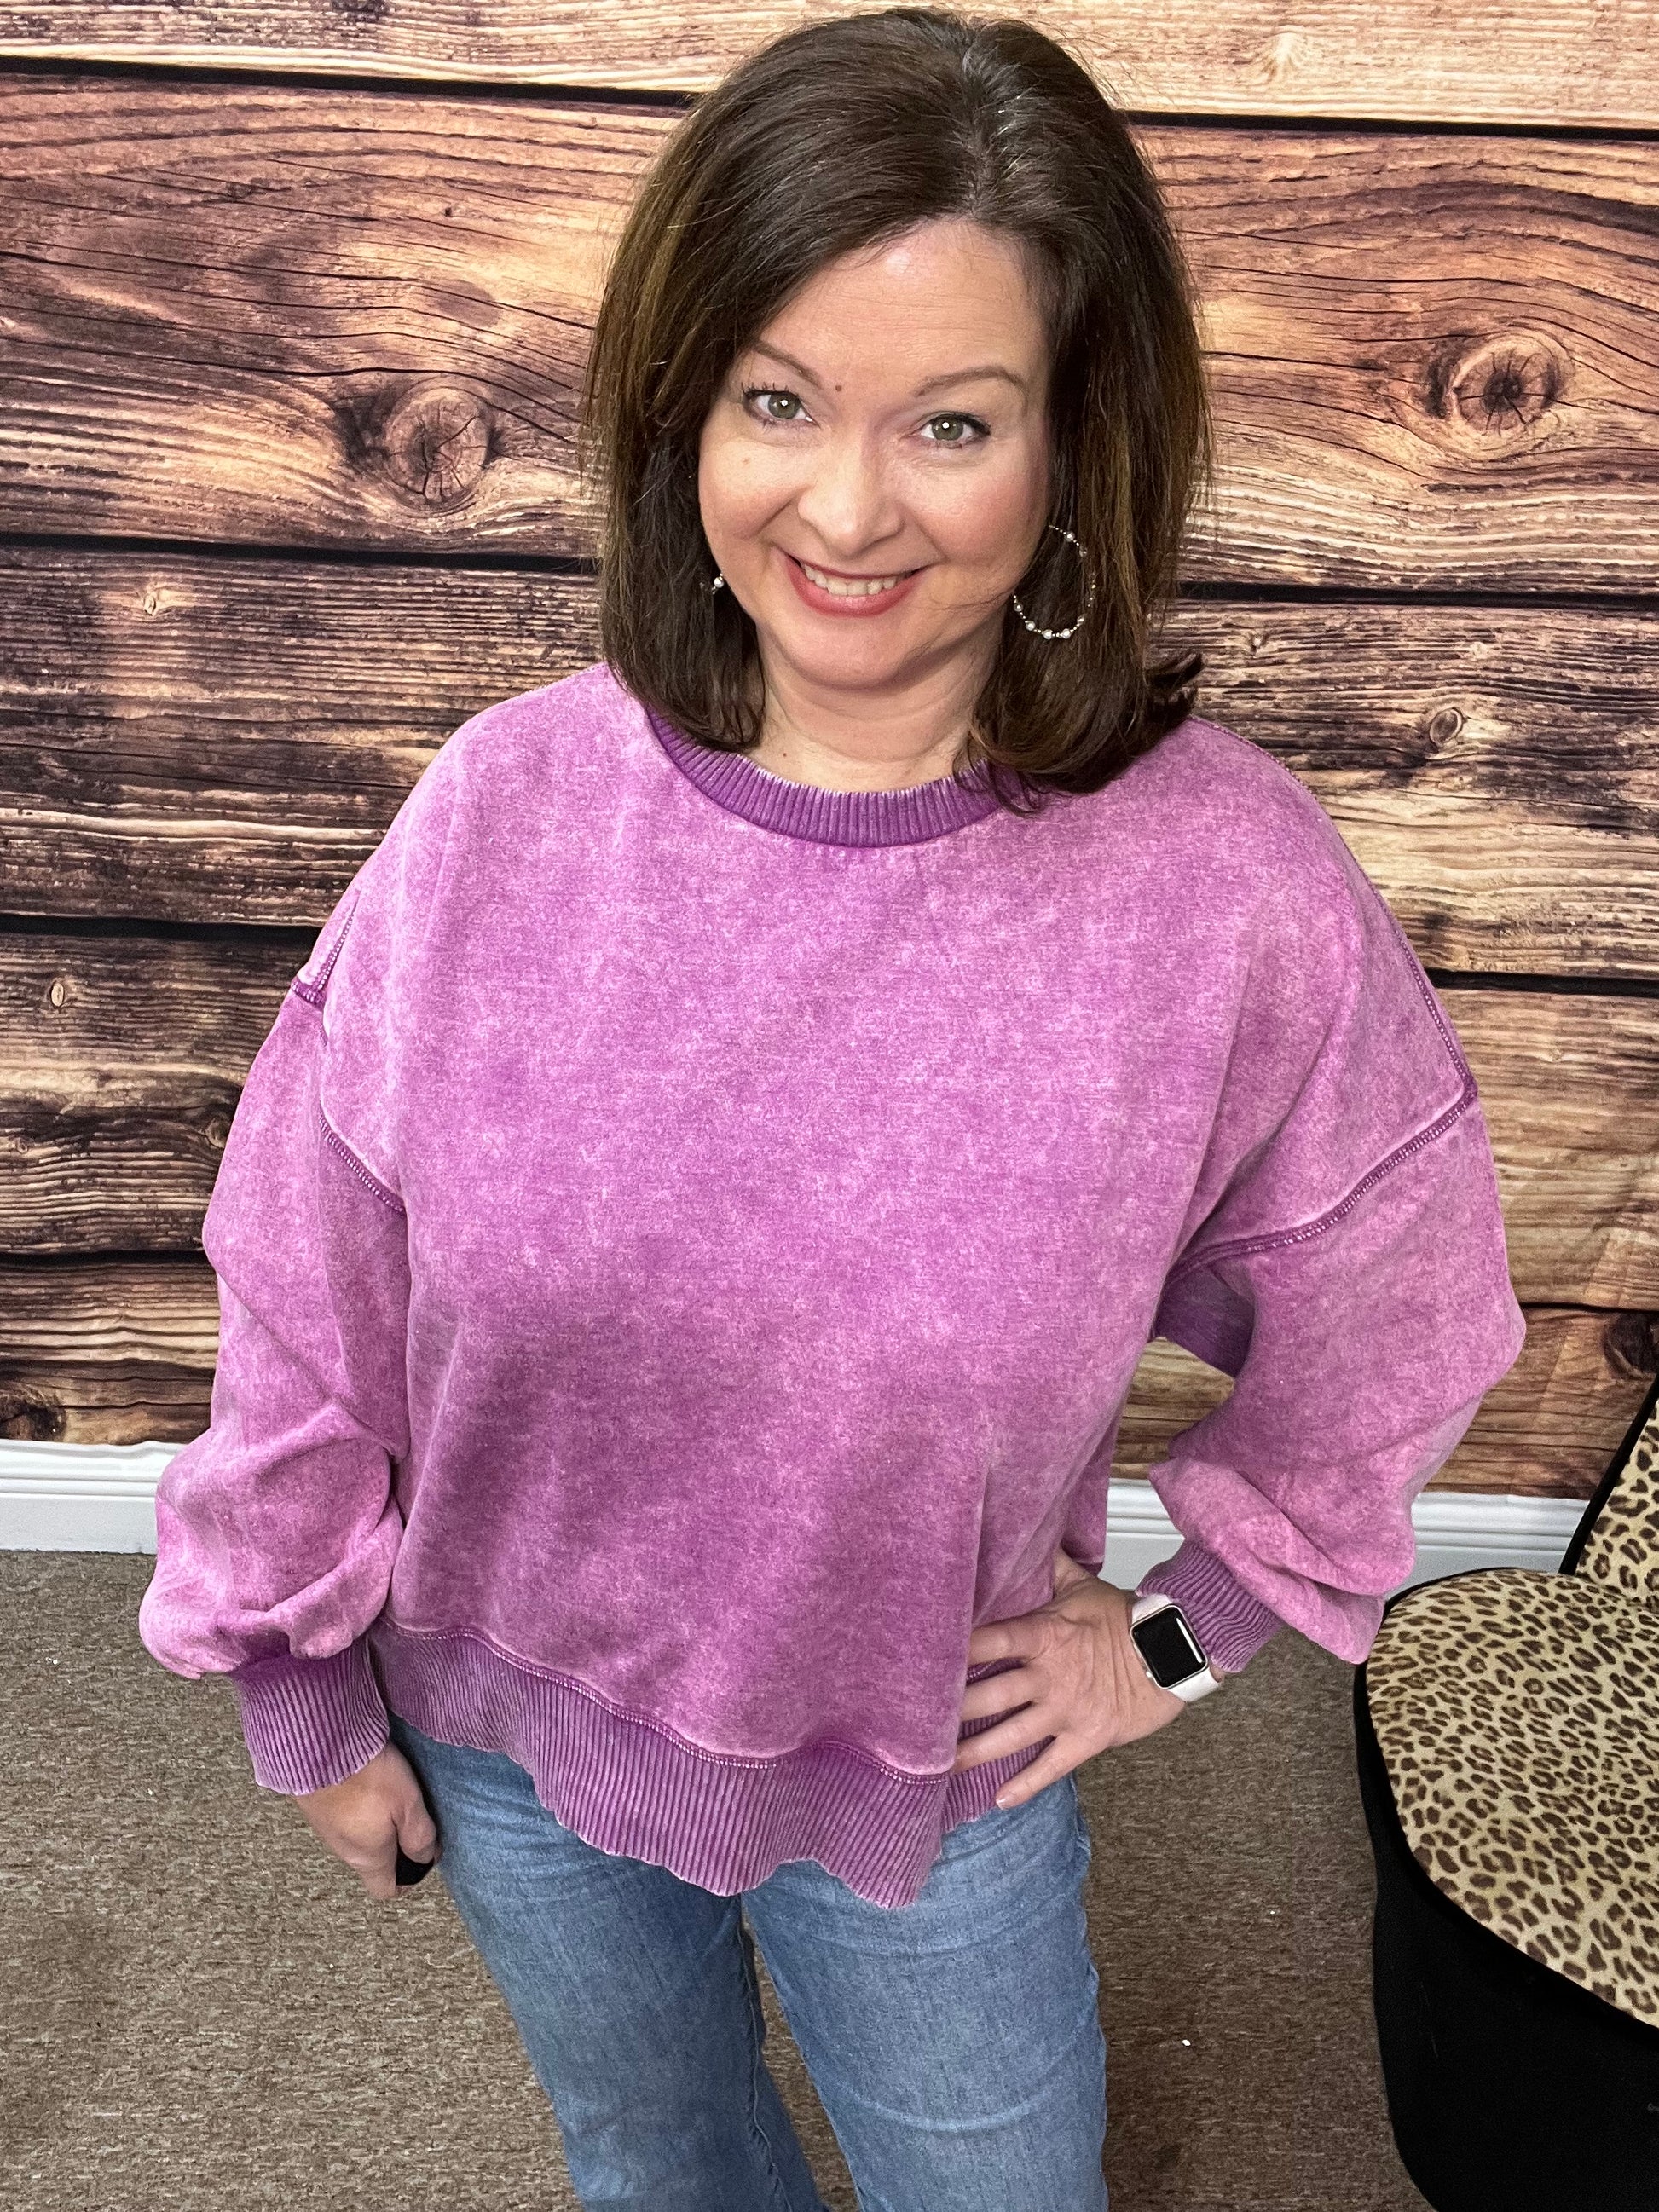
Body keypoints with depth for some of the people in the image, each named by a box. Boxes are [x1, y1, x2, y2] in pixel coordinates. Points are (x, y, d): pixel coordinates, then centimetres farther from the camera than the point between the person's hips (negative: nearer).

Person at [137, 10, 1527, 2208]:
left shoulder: (1230, 886, -24)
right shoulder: (509, 806, -20)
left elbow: (1391, 1306, -6)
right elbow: (306, 1302, -9)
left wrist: (1188, 1627, -1)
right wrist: (307, 1692, 1)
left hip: (928, 1781, -1)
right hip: (506, 1729, 2)